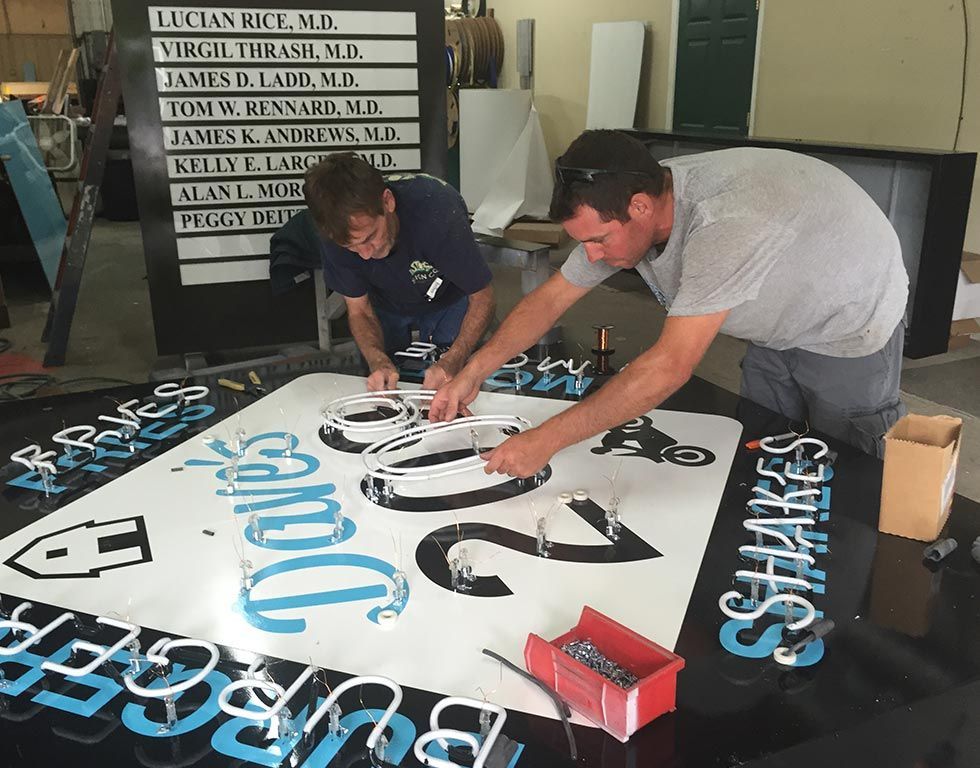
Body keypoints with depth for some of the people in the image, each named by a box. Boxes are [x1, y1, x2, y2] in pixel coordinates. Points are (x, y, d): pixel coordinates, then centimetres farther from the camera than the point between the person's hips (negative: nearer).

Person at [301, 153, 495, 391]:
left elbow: (482, 299, -31)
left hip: (448, 301, -2)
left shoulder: (437, 211, -42)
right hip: (386, 305, 3)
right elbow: (359, 311, -16)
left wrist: (451, 362, -47)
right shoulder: (336, 233, -31)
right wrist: (378, 360, -38)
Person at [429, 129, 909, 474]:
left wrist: (546, 439, -45)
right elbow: (551, 298, -8)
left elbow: (671, 366, -47)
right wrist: (474, 372, -16)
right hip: (780, 324, 7)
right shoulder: (615, 212, -19)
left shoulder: (725, 222, -44)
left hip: (851, 324, -6)